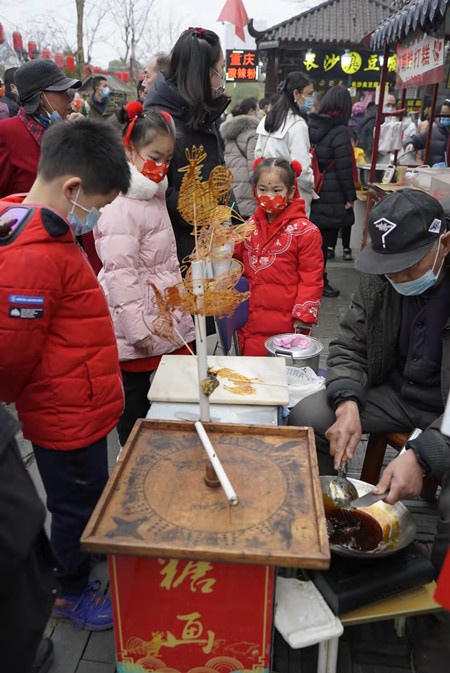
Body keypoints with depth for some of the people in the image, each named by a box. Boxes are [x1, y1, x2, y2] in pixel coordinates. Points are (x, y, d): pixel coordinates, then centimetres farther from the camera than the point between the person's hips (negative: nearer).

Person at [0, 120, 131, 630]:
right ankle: (71, 592, 40)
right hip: (69, 416, -9)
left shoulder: (45, 229, 2)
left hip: (81, 409, 9)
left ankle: (79, 565, 51)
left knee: (86, 499, 27)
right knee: (76, 507, 14)